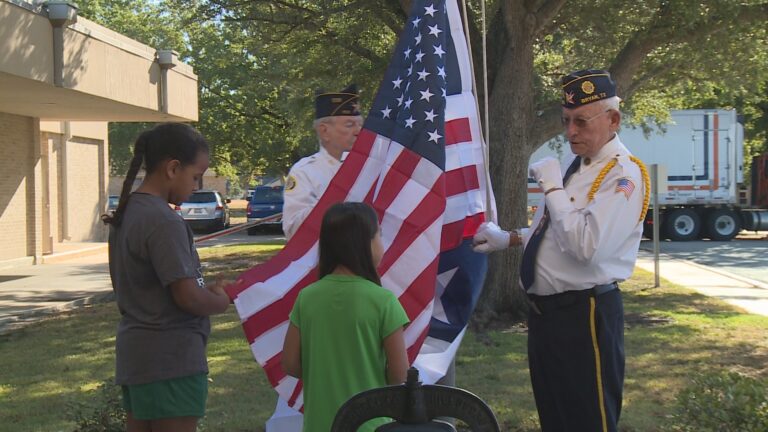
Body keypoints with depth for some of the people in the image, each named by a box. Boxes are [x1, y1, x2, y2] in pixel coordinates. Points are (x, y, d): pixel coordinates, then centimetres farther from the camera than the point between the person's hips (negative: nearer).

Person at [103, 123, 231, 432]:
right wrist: (221, 301, -1)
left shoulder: (126, 214, 9)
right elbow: (188, 297, -20)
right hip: (171, 361, -9)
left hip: (134, 352, 9)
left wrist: (205, 288, 8)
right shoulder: (164, 222, -19)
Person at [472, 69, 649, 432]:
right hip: (546, 309, 9)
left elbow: (588, 246, -30)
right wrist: (510, 238, 17)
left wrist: (552, 187, -23)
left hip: (584, 315, -9)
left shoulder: (623, 174, -17)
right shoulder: (576, 166, 12)